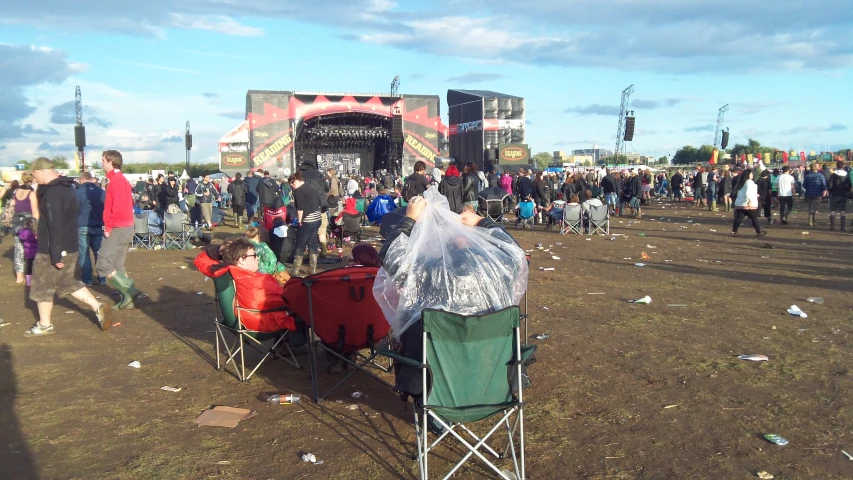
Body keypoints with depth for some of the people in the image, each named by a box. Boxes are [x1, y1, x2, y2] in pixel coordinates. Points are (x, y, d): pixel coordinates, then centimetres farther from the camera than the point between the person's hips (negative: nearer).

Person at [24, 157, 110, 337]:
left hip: (52, 251, -9)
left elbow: (55, 226, -25)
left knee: (42, 288, 7)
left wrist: (56, 255, -24)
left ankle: (44, 326, 19)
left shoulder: (52, 192, -22)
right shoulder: (67, 186, 10)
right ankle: (98, 307, 10)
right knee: (67, 283, 19)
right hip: (69, 247, 9)